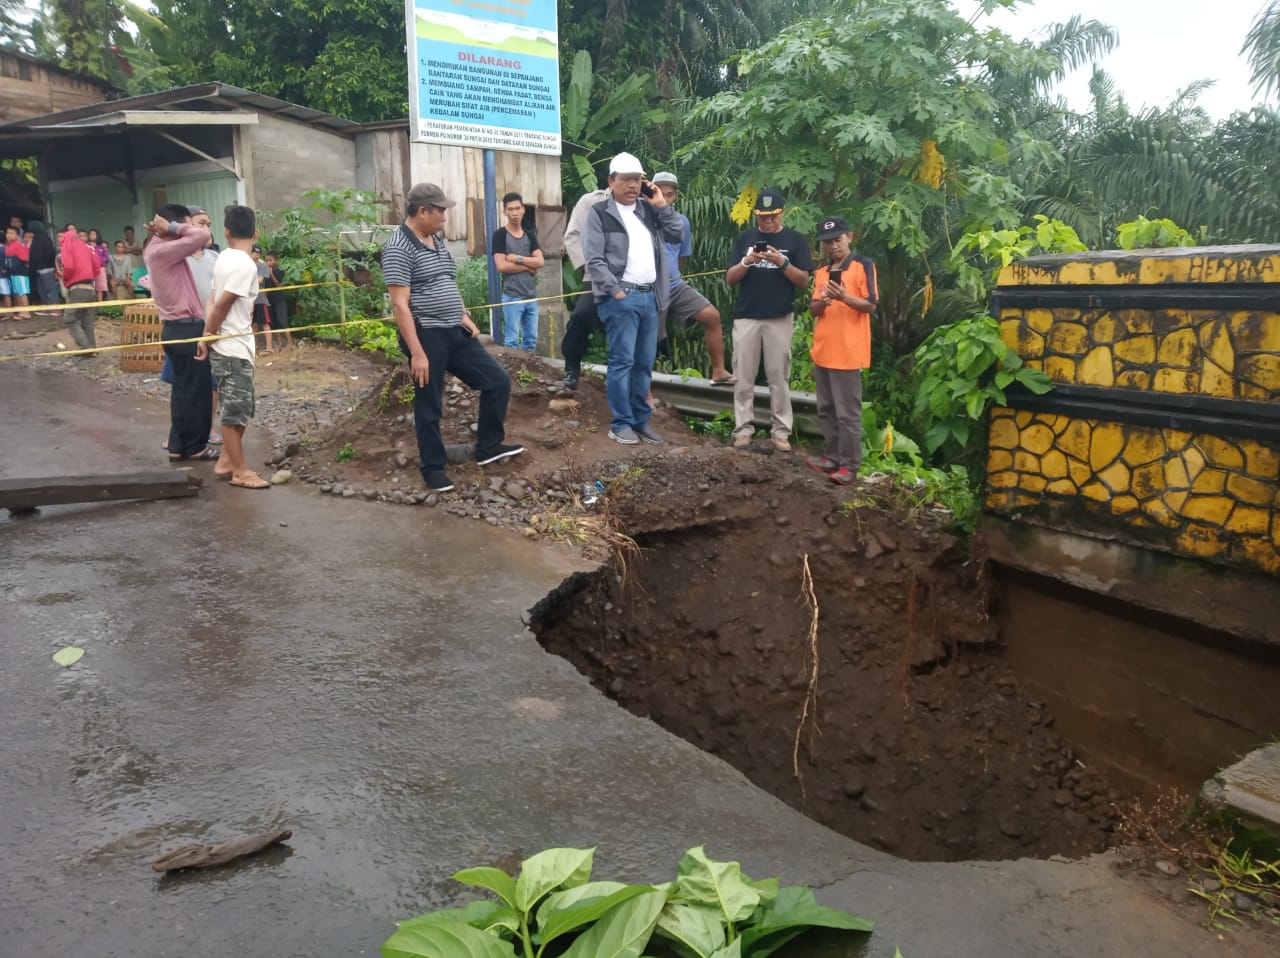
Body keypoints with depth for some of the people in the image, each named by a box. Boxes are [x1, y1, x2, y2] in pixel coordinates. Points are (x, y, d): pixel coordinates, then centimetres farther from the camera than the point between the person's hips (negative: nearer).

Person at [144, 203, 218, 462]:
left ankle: (178, 446, 18)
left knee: (182, 388, 13)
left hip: (174, 328, 10)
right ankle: (196, 446, 9)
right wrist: (172, 227, -14)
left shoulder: (154, 249, 11)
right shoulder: (165, 251, -18)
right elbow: (202, 236, -26)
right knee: (197, 390, 0)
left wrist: (160, 232, 11)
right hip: (187, 328, -10)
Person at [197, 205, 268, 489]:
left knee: (237, 409, 17)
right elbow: (221, 305, -17)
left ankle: (226, 462, 25)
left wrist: (206, 337, 0)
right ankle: (240, 471, 6)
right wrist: (209, 338, -5)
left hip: (228, 346, 9)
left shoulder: (225, 258, 10)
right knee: (236, 411, -1)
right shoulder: (246, 264, -17)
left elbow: (213, 301, 5)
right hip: (234, 348, -9)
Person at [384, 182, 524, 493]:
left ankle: (488, 446, 23)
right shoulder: (399, 248, -14)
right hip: (427, 337, -8)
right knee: (429, 405, 3)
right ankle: (433, 467, 20)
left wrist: (464, 316, 10)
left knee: (498, 380, 10)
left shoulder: (437, 239, 12)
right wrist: (417, 352, -22)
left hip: (456, 333, 8)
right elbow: (400, 304, -19)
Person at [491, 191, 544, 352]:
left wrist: (517, 258, -11)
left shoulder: (530, 235, 12)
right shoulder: (500, 235, -3)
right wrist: (528, 266, -5)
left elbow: (540, 262, 0)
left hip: (531, 295, 5)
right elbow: (501, 266, -14)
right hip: (512, 296, -5)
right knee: (512, 340, -4)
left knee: (531, 339, 8)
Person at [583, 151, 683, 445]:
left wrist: (662, 205, 3)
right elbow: (594, 260, -8)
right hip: (621, 297, -6)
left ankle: (641, 420, 17)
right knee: (622, 361, -6)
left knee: (645, 363, 9)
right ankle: (621, 424, 1)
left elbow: (677, 235, 11)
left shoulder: (649, 209, 16)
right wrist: (615, 291, -14)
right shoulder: (600, 212, -1)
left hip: (650, 296, 6)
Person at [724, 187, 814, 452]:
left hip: (780, 318, -1)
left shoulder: (795, 239, 2)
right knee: (744, 377, 2)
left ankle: (780, 430, 6)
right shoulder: (745, 237, 7)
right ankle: (743, 428, 8)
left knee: (779, 377, 2)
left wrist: (782, 263, -17)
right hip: (746, 316, 2)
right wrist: (746, 262, -15)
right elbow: (730, 278, 4)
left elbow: (803, 281, -2)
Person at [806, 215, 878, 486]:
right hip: (822, 351, 7)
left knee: (847, 413, -4)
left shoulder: (863, 265, -5)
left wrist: (843, 296, -25)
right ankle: (833, 457, 24)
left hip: (848, 353, -7)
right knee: (826, 410, 13)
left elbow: (870, 305, -10)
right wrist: (823, 300, -11)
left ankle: (849, 465, 2)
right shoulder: (821, 271, 14)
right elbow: (813, 310, 11)